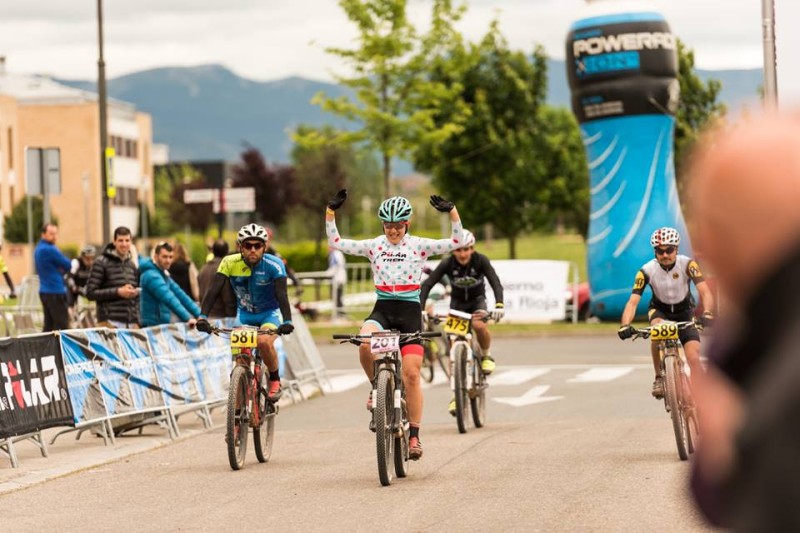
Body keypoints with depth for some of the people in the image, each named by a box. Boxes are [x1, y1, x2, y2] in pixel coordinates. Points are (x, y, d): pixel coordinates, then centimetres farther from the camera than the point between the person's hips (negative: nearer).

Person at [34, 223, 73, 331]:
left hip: (44, 291, 10)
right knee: (62, 327, -8)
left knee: (48, 326, 9)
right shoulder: (50, 249, -16)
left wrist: (60, 270, 1)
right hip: (56, 292, -10)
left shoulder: (38, 249, 14)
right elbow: (68, 265, -10)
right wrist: (62, 270, 11)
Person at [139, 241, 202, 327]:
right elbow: (169, 299, -26)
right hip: (152, 326, -9)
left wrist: (199, 314, 5)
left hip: (163, 326, 9)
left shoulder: (164, 275, 15)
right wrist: (187, 318, -34)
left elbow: (180, 294, 13)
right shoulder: (151, 275, -16)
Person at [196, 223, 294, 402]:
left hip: (270, 313, -3)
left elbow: (281, 294, -34)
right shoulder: (230, 263, -19)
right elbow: (214, 291, -26)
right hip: (245, 315, 3)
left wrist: (287, 321, -49)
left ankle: (275, 381, -8)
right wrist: (203, 316, -40)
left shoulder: (274, 265, -24)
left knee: (264, 342, -32)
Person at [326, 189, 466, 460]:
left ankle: (414, 436, 1)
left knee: (411, 374, -8)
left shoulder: (418, 245, 1)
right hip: (383, 308, 1)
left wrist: (452, 211, -18)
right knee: (364, 343, -32)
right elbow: (335, 243, 5)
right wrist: (330, 212, -6)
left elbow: (457, 242, -5)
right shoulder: (374, 246, 6)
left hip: (410, 311, -1)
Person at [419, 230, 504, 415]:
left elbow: (496, 283, -33)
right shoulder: (447, 263, -22)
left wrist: (499, 305, -51)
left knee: (479, 325, -35)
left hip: (477, 301, -1)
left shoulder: (481, 261, -23)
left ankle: (486, 356, -5)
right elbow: (427, 285, -27)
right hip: (457, 302, 2)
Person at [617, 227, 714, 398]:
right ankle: (659, 378, -17)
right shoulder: (647, 270, -25)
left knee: (694, 359, -16)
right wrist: (625, 325, -48)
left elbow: (705, 292, -34)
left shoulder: (687, 264, -26)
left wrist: (707, 314, -54)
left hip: (684, 312, 0)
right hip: (660, 310, 0)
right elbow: (633, 301, -30)